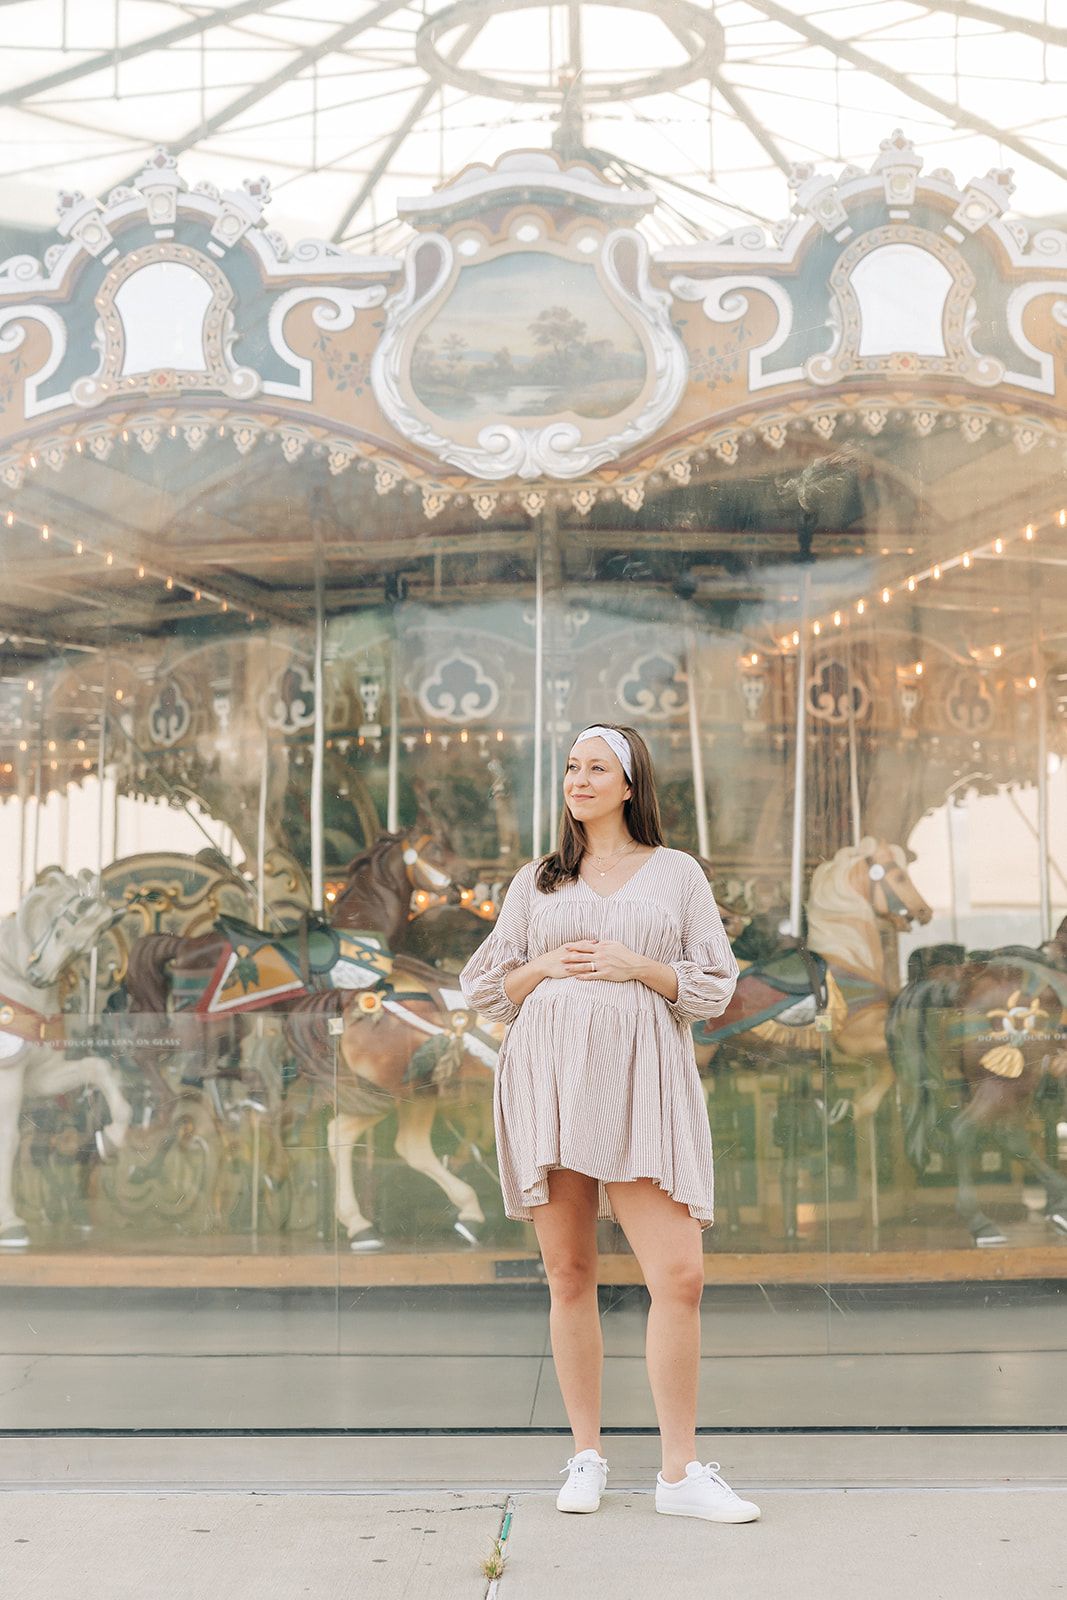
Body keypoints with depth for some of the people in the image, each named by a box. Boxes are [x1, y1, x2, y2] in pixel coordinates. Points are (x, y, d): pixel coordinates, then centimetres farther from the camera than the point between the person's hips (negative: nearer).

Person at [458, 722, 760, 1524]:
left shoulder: (677, 872, 11)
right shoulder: (535, 882, 16)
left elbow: (714, 987, 7)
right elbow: (486, 987, 15)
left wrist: (635, 966, -7)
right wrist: (547, 965, -4)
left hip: (639, 1081, -1)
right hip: (548, 1076, 2)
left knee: (680, 1273, -10)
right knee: (569, 1274, 4)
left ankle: (681, 1472, 0)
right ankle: (587, 1456, 17)